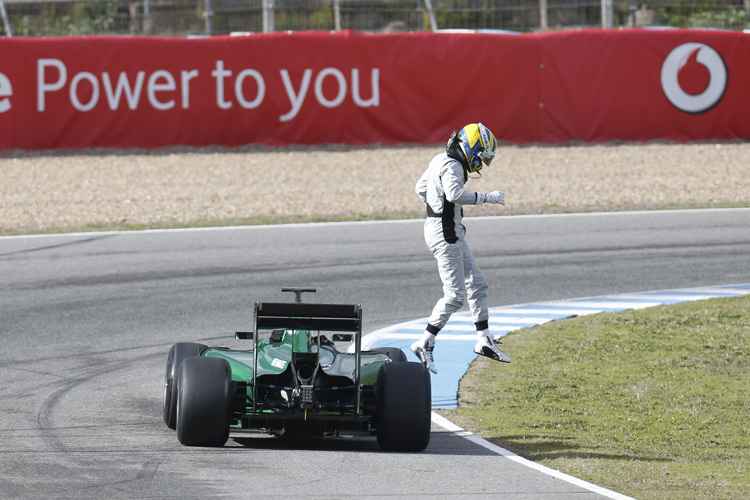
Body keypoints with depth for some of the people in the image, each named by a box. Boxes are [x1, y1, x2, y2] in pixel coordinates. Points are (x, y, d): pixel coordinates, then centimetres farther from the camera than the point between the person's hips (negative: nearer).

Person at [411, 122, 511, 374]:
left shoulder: (441, 160, 13)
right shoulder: (452, 166, -18)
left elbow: (420, 188, 26)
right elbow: (454, 193, -37)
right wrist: (486, 197, -30)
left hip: (451, 233, 11)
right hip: (445, 234, -11)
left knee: (477, 284, 14)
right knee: (455, 294, -9)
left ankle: (484, 341, 19)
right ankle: (425, 344, -5)